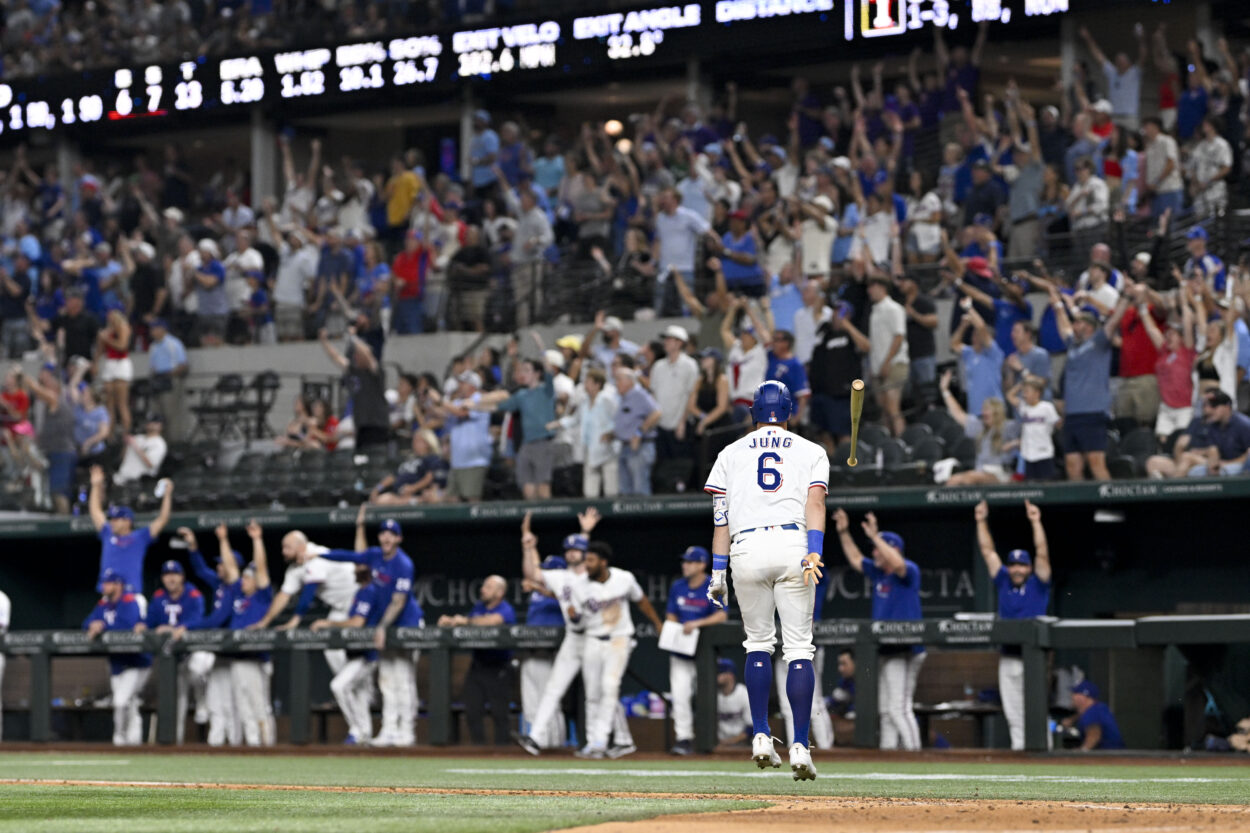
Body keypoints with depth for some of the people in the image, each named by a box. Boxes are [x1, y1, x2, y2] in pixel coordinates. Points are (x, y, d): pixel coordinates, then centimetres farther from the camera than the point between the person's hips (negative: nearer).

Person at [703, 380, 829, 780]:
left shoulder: (731, 453, 18)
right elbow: (815, 501, -3)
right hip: (793, 546, -1)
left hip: (747, 550, 1)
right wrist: (814, 551, -14)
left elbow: (721, 517, 10)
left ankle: (761, 737, 5)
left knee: (758, 642, 16)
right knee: (799, 647, 1)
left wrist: (718, 572, 9)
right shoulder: (811, 451, 15)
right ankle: (799, 746, -8)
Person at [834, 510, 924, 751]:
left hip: (905, 650, -10)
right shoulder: (878, 573, 15)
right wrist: (844, 533, 18)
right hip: (887, 650, 10)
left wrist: (874, 536, -31)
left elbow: (898, 563, -32)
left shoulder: (909, 571, -10)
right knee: (887, 710, 12)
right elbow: (855, 559, 27)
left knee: (900, 708, -16)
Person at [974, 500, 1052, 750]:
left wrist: (1036, 522, -15)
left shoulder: (1037, 584, 1)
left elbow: (1042, 552, -9)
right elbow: (987, 551, 13)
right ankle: (1018, 746, 12)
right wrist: (982, 522, 8)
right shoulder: (1003, 581, 12)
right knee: (1013, 711, 6)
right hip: (1008, 658, 5)